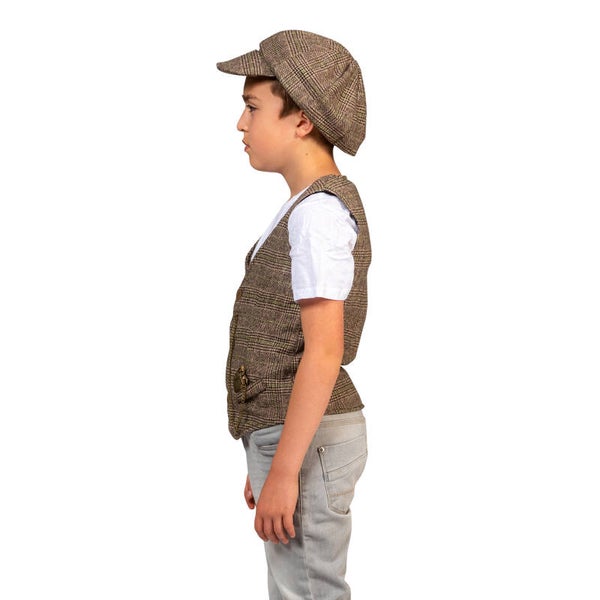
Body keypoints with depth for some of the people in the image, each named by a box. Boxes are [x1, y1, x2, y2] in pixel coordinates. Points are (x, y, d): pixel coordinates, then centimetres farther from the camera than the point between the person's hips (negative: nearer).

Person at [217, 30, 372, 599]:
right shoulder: (304, 209, 15)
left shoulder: (320, 211, -15)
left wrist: (283, 471, -21)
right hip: (289, 437, 10)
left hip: (307, 441, -10)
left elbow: (324, 353, -22)